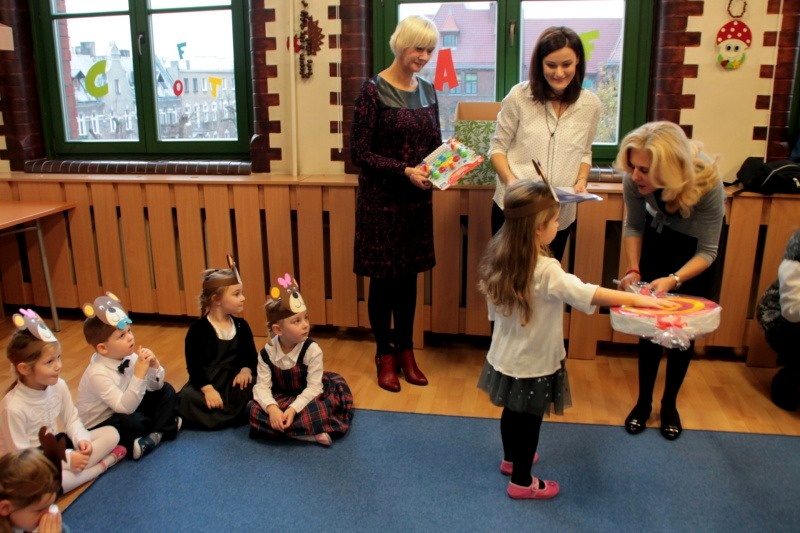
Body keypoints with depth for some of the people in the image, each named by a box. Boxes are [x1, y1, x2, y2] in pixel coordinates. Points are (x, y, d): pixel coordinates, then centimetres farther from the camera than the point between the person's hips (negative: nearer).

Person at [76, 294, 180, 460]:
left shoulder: (129, 357, -10)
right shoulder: (98, 374, -30)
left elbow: (156, 386, -4)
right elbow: (126, 408, -36)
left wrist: (154, 366, -24)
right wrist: (139, 374, -42)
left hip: (125, 411, 8)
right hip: (99, 425, -8)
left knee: (166, 390, -2)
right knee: (134, 422, -36)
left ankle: (158, 432, -8)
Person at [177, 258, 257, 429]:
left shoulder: (241, 326, 8)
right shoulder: (198, 329, -7)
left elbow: (251, 356, 8)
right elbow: (193, 366, -12)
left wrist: (246, 369, -16)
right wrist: (207, 388, -28)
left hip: (234, 381, 4)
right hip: (206, 383, -3)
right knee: (187, 399, -34)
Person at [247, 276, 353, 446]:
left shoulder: (312, 350, -19)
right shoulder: (267, 352, -11)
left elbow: (314, 387, -20)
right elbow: (262, 386, -14)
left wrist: (293, 409, -33)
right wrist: (272, 408, -35)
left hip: (306, 398, -3)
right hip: (280, 398, 3)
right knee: (253, 409, -25)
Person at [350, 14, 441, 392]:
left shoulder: (427, 91, 8)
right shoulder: (373, 91, -11)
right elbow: (359, 152, -13)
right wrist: (405, 170, -22)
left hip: (417, 198, 5)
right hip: (382, 199, -5)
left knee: (409, 276, 13)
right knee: (383, 278, 5)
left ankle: (406, 351, 27)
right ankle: (385, 355, 22)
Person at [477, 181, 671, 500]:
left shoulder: (501, 258, -6)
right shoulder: (546, 271, -30)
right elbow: (587, 294, -30)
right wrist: (636, 299, -22)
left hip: (505, 355, 7)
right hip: (533, 362, -7)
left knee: (512, 411, 26)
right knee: (529, 421, 11)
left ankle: (511, 458, 48)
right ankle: (521, 482, 28)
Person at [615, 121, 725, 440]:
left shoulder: (707, 183, -38)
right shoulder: (634, 180, -32)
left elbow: (707, 251, -28)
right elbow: (634, 226, -12)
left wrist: (673, 280, -44)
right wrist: (633, 269, -24)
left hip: (695, 250, -2)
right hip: (658, 241, 2)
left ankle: (669, 404, 22)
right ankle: (644, 401, 19)